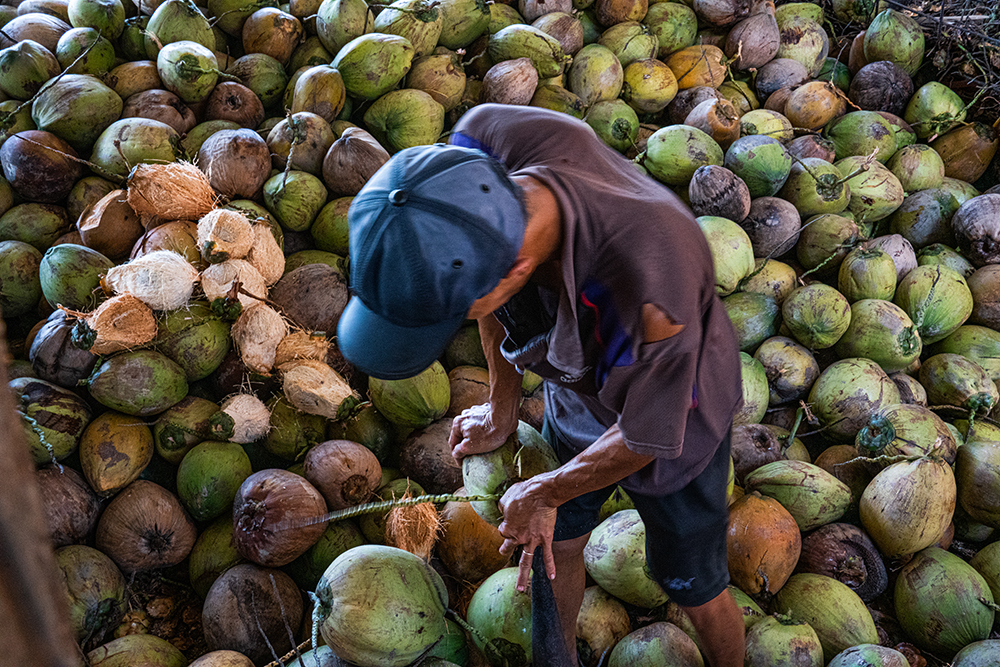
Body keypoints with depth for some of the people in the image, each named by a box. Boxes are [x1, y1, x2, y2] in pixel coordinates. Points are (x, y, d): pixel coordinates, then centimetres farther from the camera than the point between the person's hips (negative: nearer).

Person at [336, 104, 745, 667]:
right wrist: (502, 411, 5)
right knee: (554, 543, 26)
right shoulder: (474, 155, -32)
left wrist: (543, 494, -7)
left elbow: (647, 438, -25)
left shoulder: (653, 293, -48)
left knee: (694, 588, 19)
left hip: (672, 419, -5)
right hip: (577, 396, 5)